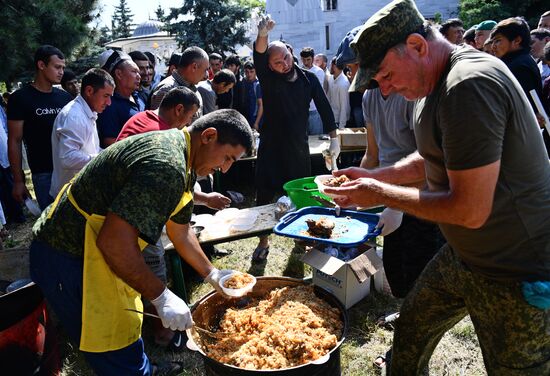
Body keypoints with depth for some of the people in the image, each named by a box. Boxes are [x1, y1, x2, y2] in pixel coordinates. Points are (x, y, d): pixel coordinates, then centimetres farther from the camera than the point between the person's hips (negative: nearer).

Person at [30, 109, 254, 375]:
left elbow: (180, 231, 17)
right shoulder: (166, 166, -28)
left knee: (128, 340, 23)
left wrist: (211, 274, 16)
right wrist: (161, 297, -23)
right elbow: (114, 241, -32)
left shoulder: (181, 164, 7)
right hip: (68, 260, -10)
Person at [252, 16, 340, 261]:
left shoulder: (309, 79, 1)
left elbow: (324, 107, 5)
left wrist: (334, 138, 1)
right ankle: (263, 242, 17)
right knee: (264, 197, 1)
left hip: (299, 147, 2)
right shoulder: (268, 80, -5)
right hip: (271, 147, -1)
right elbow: (259, 57, -24)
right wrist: (262, 35, -45)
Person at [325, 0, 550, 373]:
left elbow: (470, 210, -28)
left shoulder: (470, 85, -27)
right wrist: (373, 177, 5)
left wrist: (380, 194, -17)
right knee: (411, 329, 22)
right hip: (463, 254, 10)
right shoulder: (438, 82, 5)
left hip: (516, 273, -10)